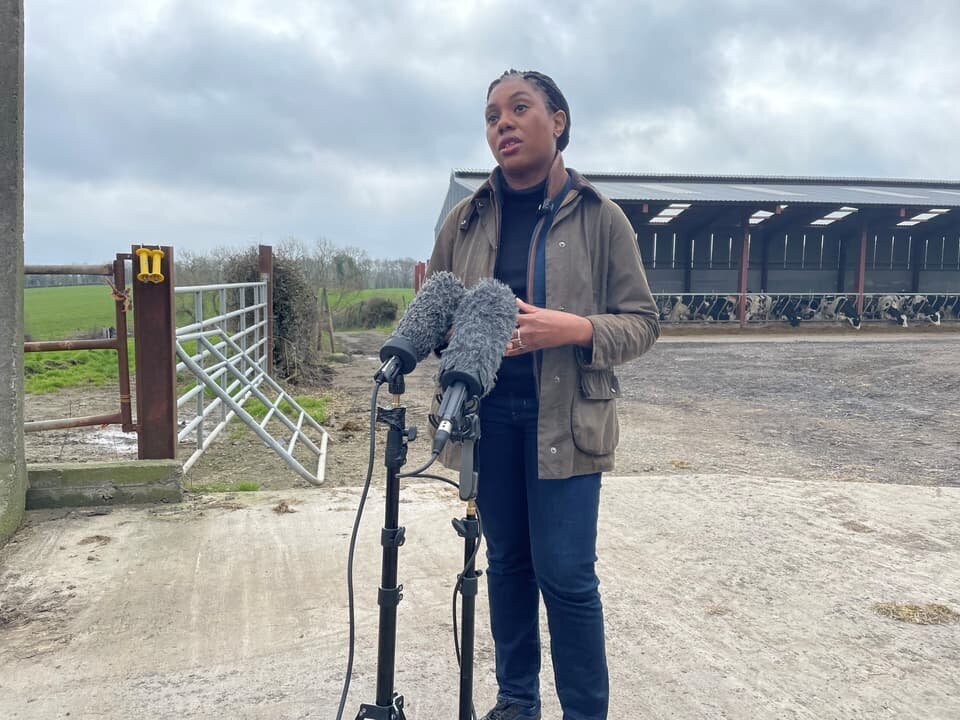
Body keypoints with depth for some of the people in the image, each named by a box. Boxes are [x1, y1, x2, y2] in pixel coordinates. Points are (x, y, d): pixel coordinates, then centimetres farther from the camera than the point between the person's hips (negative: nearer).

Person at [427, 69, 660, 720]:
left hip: (565, 417, -3)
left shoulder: (599, 216, -2)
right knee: (507, 562, 14)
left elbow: (643, 322, -1)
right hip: (487, 413, 3)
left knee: (565, 573, -2)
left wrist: (577, 330, -20)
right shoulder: (467, 220, 6)